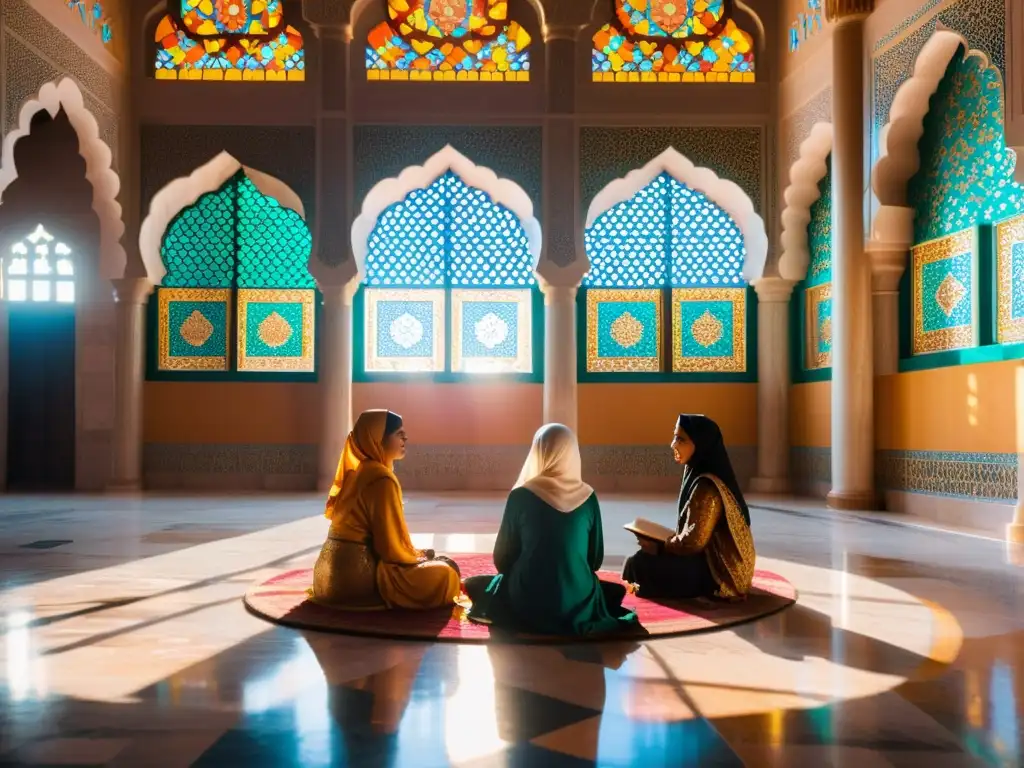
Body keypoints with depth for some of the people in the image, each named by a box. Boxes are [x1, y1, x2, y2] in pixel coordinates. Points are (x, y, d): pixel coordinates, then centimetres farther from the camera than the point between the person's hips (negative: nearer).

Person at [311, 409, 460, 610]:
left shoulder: (355, 471, 12)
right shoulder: (381, 478, -17)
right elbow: (391, 542, -16)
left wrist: (415, 553, 16)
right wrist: (417, 556, 3)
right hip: (358, 575, -10)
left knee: (427, 557, 28)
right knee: (446, 571, -5)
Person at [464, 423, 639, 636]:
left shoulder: (521, 496, -9)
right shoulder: (588, 497, -4)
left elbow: (503, 558, -1)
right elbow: (596, 559, 4)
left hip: (527, 605, -2)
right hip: (578, 606, 2)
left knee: (475, 585, 28)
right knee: (612, 591, 36)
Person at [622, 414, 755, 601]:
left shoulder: (706, 487, -23)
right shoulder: (697, 476, 7)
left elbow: (693, 541, -23)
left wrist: (659, 547, -9)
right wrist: (664, 540, 5)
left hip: (715, 571, -10)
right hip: (711, 560, 10)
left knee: (639, 563, -11)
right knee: (645, 557, 12)